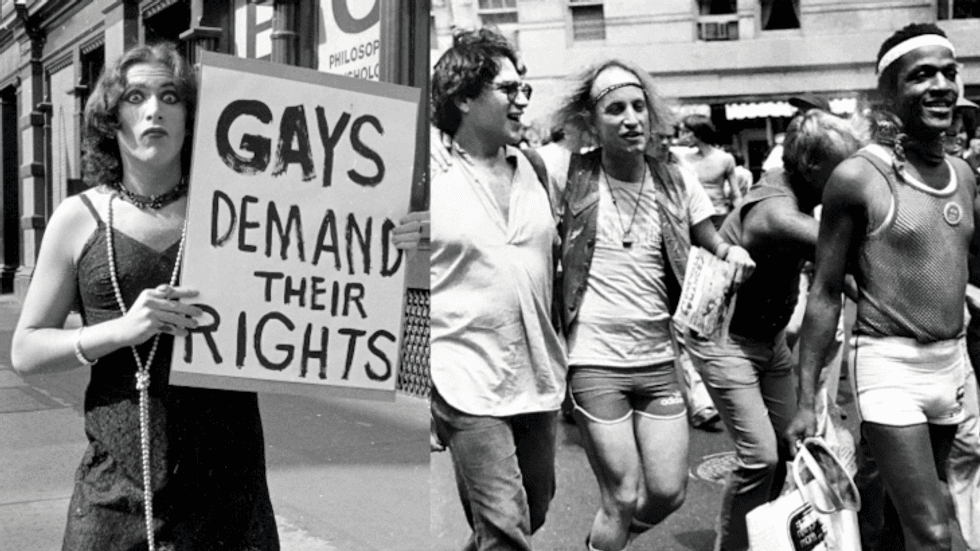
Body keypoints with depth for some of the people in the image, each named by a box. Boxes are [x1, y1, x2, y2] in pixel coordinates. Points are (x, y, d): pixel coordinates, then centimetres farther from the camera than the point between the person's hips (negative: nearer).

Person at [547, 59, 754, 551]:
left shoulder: (676, 181, 2)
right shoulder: (569, 174, -6)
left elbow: (713, 248, 11)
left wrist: (732, 254, -8)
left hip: (659, 359, 4)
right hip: (596, 362, -4)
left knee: (668, 495, 9)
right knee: (624, 500, -1)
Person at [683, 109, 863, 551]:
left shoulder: (793, 189, -2)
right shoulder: (775, 212, -28)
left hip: (770, 337, 9)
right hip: (724, 337, -8)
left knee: (788, 447, 6)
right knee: (759, 455, -12)